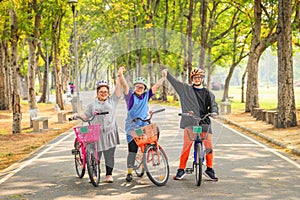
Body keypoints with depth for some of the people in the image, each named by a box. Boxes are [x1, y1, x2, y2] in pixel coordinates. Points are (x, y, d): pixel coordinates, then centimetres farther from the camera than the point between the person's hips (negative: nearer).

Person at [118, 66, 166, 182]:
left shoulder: (146, 95, 9)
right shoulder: (130, 95, -1)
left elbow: (156, 86, 12)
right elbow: (124, 85, -16)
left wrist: (164, 77, 9)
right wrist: (121, 74, -30)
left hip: (144, 125, 3)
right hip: (132, 127, -3)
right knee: (132, 149, -3)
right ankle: (129, 172, 7)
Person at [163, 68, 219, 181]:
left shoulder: (208, 94, 16)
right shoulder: (186, 89, 10)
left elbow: (213, 104, 9)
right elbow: (175, 82, 5)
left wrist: (214, 112, -12)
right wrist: (167, 74, -9)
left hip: (204, 123, 2)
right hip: (190, 122, -2)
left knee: (209, 146, -3)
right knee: (186, 146, -5)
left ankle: (209, 170, 9)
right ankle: (181, 170, 5)